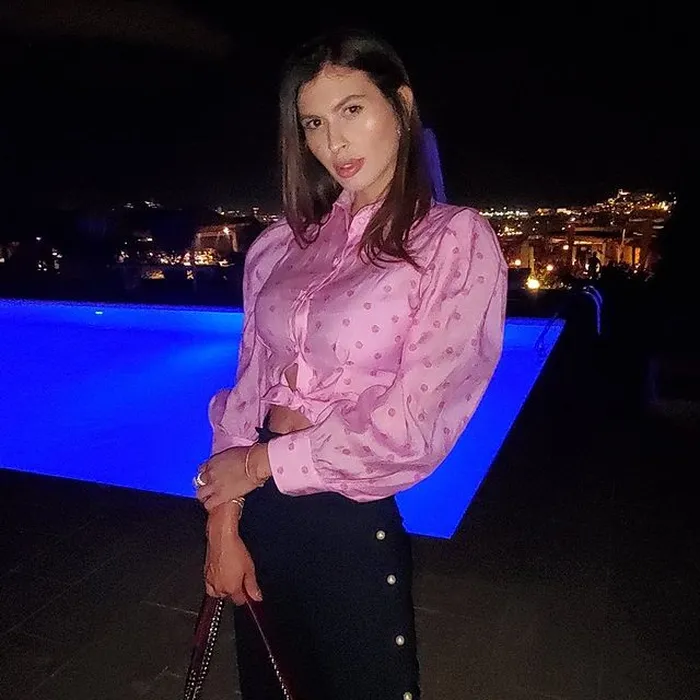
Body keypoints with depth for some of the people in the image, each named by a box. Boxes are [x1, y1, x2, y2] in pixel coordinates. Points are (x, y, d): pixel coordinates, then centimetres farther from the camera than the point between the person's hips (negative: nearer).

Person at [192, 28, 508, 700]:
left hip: (353, 526, -4)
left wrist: (260, 463, -10)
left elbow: (410, 424, -17)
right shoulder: (283, 244, 2)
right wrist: (223, 522, -4)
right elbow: (246, 390, 3)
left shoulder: (456, 239, -11)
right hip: (257, 516, 5)